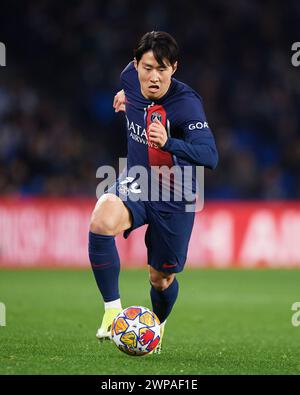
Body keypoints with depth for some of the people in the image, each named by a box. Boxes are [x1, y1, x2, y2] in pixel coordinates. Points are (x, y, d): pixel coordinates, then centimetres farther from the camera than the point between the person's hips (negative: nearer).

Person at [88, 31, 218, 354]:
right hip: (135, 184, 3)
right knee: (102, 221, -33)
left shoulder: (186, 102, -24)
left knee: (161, 279, 11)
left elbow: (209, 157, -37)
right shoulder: (131, 79, -9)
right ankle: (112, 310, -23)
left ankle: (157, 328, 47)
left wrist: (168, 142, -50)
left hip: (174, 198, -3)